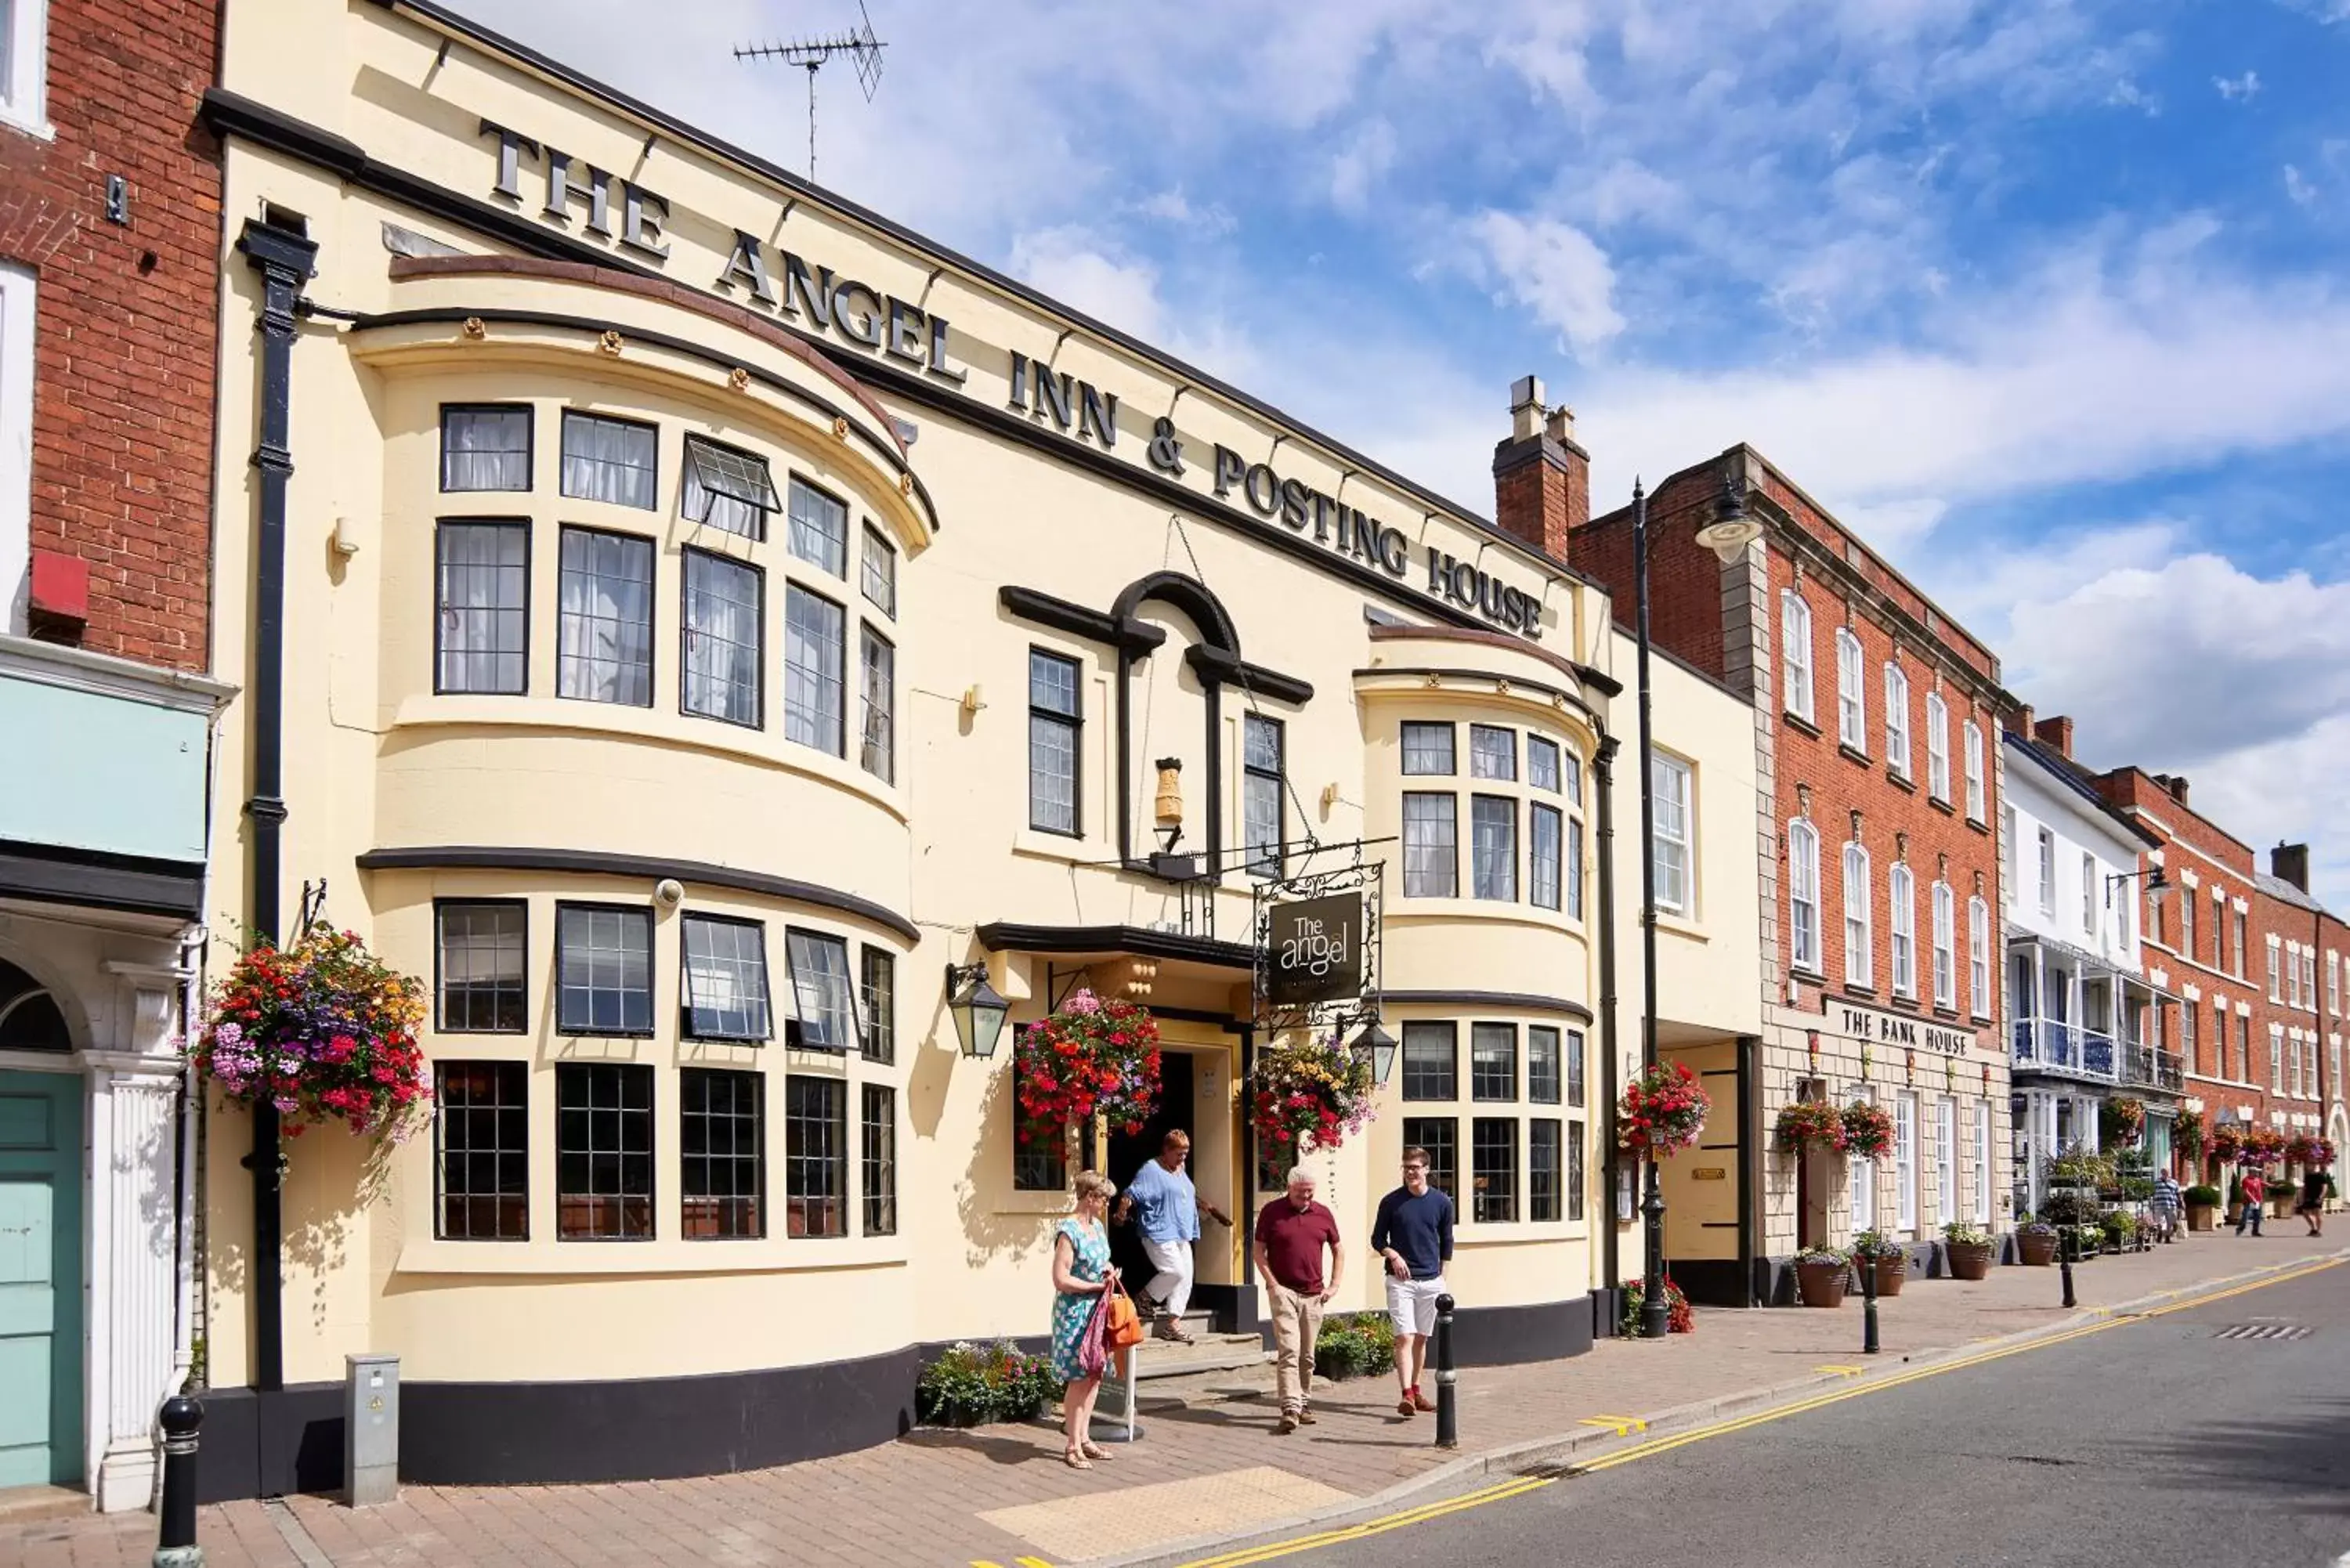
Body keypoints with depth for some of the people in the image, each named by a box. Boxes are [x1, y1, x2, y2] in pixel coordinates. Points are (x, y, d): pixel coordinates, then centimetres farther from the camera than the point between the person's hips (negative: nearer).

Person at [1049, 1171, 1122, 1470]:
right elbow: (1061, 1279, -20)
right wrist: (1097, 1285, -16)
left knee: (1094, 1376, 11)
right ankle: (1072, 1446, 4)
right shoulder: (1068, 1231, -16)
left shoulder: (1098, 1227, 10)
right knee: (1079, 1379, -5)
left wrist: (1108, 1271, 6)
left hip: (1096, 1311, 8)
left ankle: (1083, 1437, 21)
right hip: (1074, 1313, -8)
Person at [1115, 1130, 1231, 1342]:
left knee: (1185, 1279, 2)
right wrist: (1121, 1214, -31)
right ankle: (1147, 1298, 5)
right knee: (1176, 1271, -19)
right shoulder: (1151, 1171, -9)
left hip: (1182, 1237, 9)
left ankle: (1172, 1324, 6)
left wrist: (1210, 1210, 32)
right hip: (1160, 1235, -9)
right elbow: (1130, 1195, -17)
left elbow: (1193, 1197, 33)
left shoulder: (1180, 1171, 18)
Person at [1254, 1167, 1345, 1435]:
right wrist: (1272, 1284, -8)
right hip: (1283, 1291, -4)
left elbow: (1338, 1250, 16)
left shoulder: (1323, 1214, 7)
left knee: (1307, 1355, 11)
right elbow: (1259, 1251, 1)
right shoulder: (1271, 1212, -2)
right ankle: (1290, 1410, -19)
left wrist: (1334, 1285, 7)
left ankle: (1303, 1404, 24)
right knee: (1288, 1350, -14)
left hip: (1314, 1294, 4)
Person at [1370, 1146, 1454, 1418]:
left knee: (1421, 1338, 11)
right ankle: (1406, 1395, -17)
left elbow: (1446, 1242, 14)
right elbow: (1377, 1239, 5)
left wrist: (1442, 1274, 11)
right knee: (1404, 1337, -12)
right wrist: (1393, 1255, -13)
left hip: (1431, 1281, 3)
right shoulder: (1391, 1202, -2)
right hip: (1400, 1280, -2)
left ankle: (1416, 1390, 24)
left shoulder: (1442, 1203, 3)